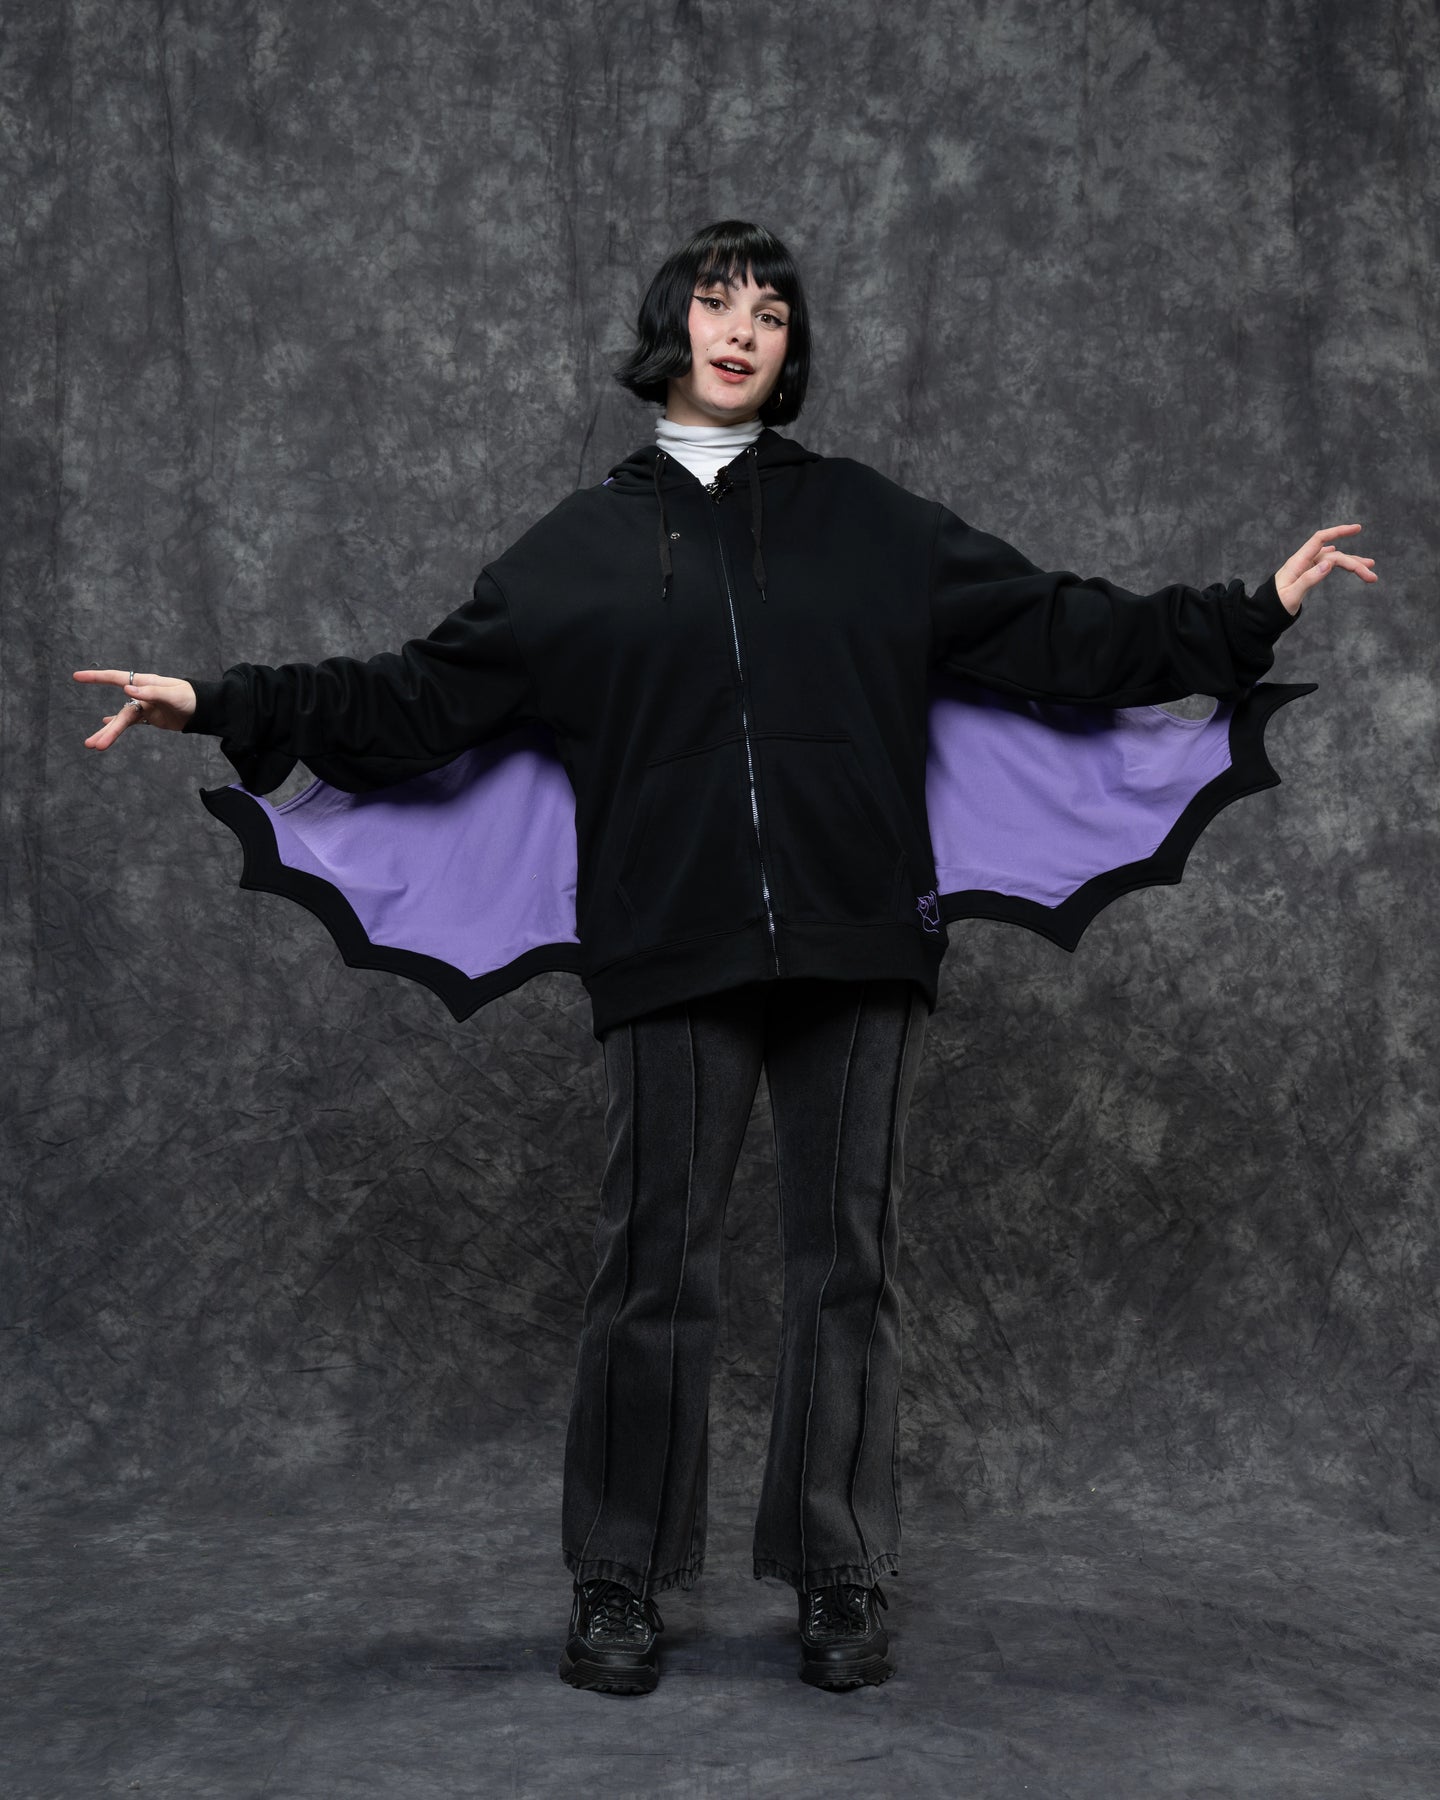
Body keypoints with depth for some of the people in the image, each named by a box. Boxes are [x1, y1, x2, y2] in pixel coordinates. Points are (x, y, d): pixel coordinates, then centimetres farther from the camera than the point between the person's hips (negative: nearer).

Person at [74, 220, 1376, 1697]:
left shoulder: (872, 526, 12)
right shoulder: (580, 548, 11)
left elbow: (1059, 633, 12)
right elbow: (418, 699, 9)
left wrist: (1254, 617, 7)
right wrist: (229, 707, 1)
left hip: (856, 953, 1)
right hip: (672, 961, -1)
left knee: (847, 1265, 5)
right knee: (654, 1268, 3)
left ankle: (839, 1581, 18)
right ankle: (619, 1585, 17)